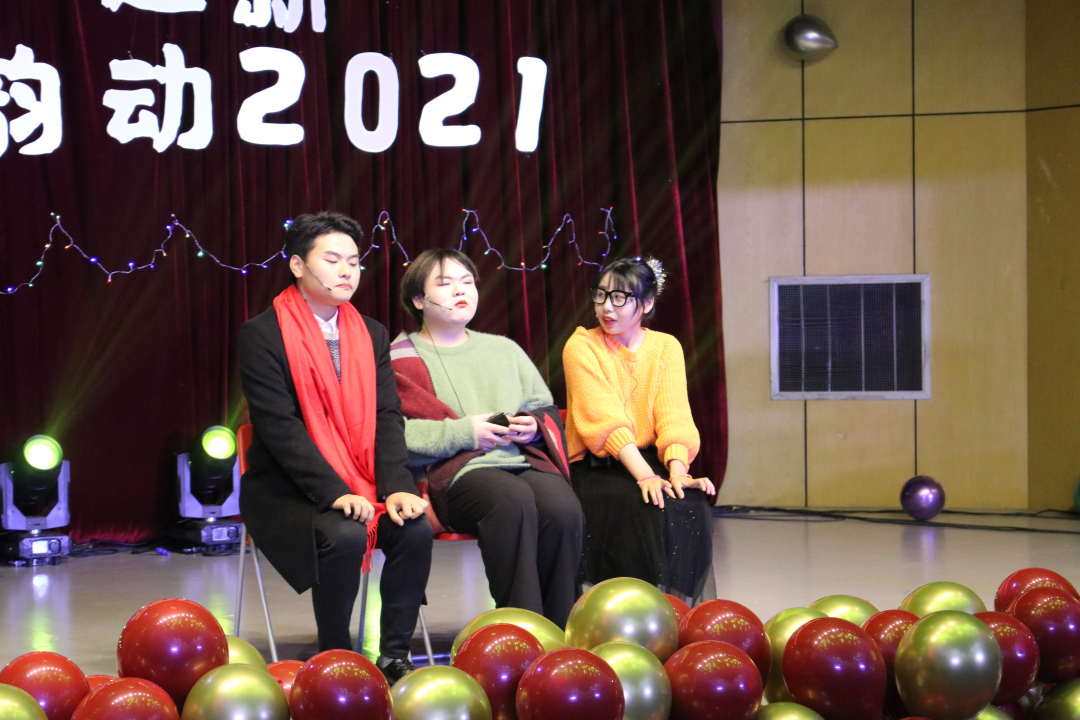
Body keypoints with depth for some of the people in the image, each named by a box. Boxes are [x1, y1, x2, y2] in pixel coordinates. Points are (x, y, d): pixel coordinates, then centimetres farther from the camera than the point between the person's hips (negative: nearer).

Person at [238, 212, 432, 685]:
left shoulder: (371, 335, 12)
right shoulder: (262, 335, -7)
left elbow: (388, 416, 3)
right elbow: (279, 427, -15)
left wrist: (397, 486, -15)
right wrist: (334, 493, -24)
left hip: (363, 482, 5)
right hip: (286, 490, -5)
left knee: (416, 528, -22)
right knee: (343, 536, -32)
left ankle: (394, 657, -10)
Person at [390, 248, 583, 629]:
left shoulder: (504, 349, 29)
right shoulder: (400, 359, 11)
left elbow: (549, 411, 31)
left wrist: (535, 427, 6)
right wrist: (461, 433, -11)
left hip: (527, 460, 4)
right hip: (458, 473, -4)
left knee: (563, 508, -31)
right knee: (513, 499, -38)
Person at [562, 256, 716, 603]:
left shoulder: (666, 347, 9)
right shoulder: (582, 347, -3)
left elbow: (674, 415, -4)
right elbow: (605, 419, -15)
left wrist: (677, 470, -23)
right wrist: (645, 475, -27)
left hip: (651, 459, 3)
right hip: (596, 469, -3)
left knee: (691, 503, -27)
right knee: (653, 507, -31)